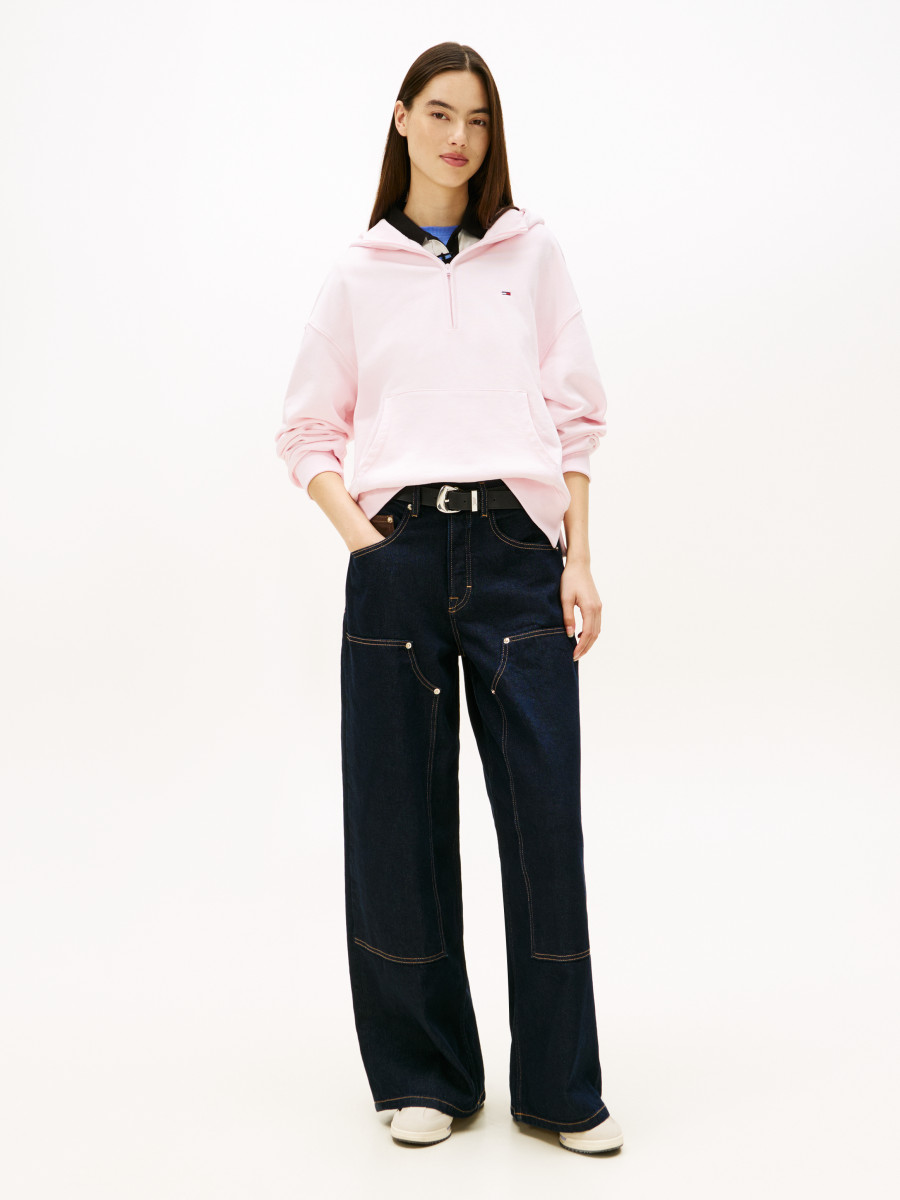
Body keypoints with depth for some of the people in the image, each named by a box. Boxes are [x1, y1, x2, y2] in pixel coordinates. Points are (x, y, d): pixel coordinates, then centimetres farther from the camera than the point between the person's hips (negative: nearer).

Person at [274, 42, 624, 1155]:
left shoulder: (531, 251, 12)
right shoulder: (358, 273, 11)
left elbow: (574, 415, 9)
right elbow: (307, 431, 12)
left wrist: (578, 560, 1)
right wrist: (359, 532, -4)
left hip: (516, 543, 0)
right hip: (398, 551, 1)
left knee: (546, 811, -2)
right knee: (400, 814, 3)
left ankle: (561, 1086, 13)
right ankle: (423, 1075, 20)